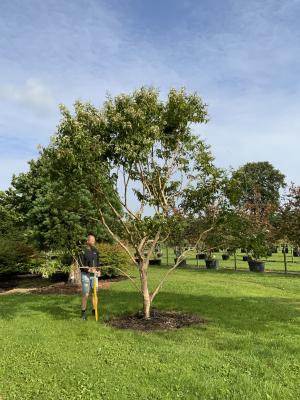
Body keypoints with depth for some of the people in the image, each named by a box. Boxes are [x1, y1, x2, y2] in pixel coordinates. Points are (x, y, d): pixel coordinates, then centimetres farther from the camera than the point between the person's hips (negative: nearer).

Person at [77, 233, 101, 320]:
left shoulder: (96, 251, 7)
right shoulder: (82, 252, -9)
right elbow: (81, 266, -11)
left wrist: (98, 270, 1)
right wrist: (89, 270, -22)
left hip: (94, 275, 5)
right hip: (85, 275, -4)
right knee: (85, 294, -3)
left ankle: (94, 310, 19)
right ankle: (83, 312, 12)